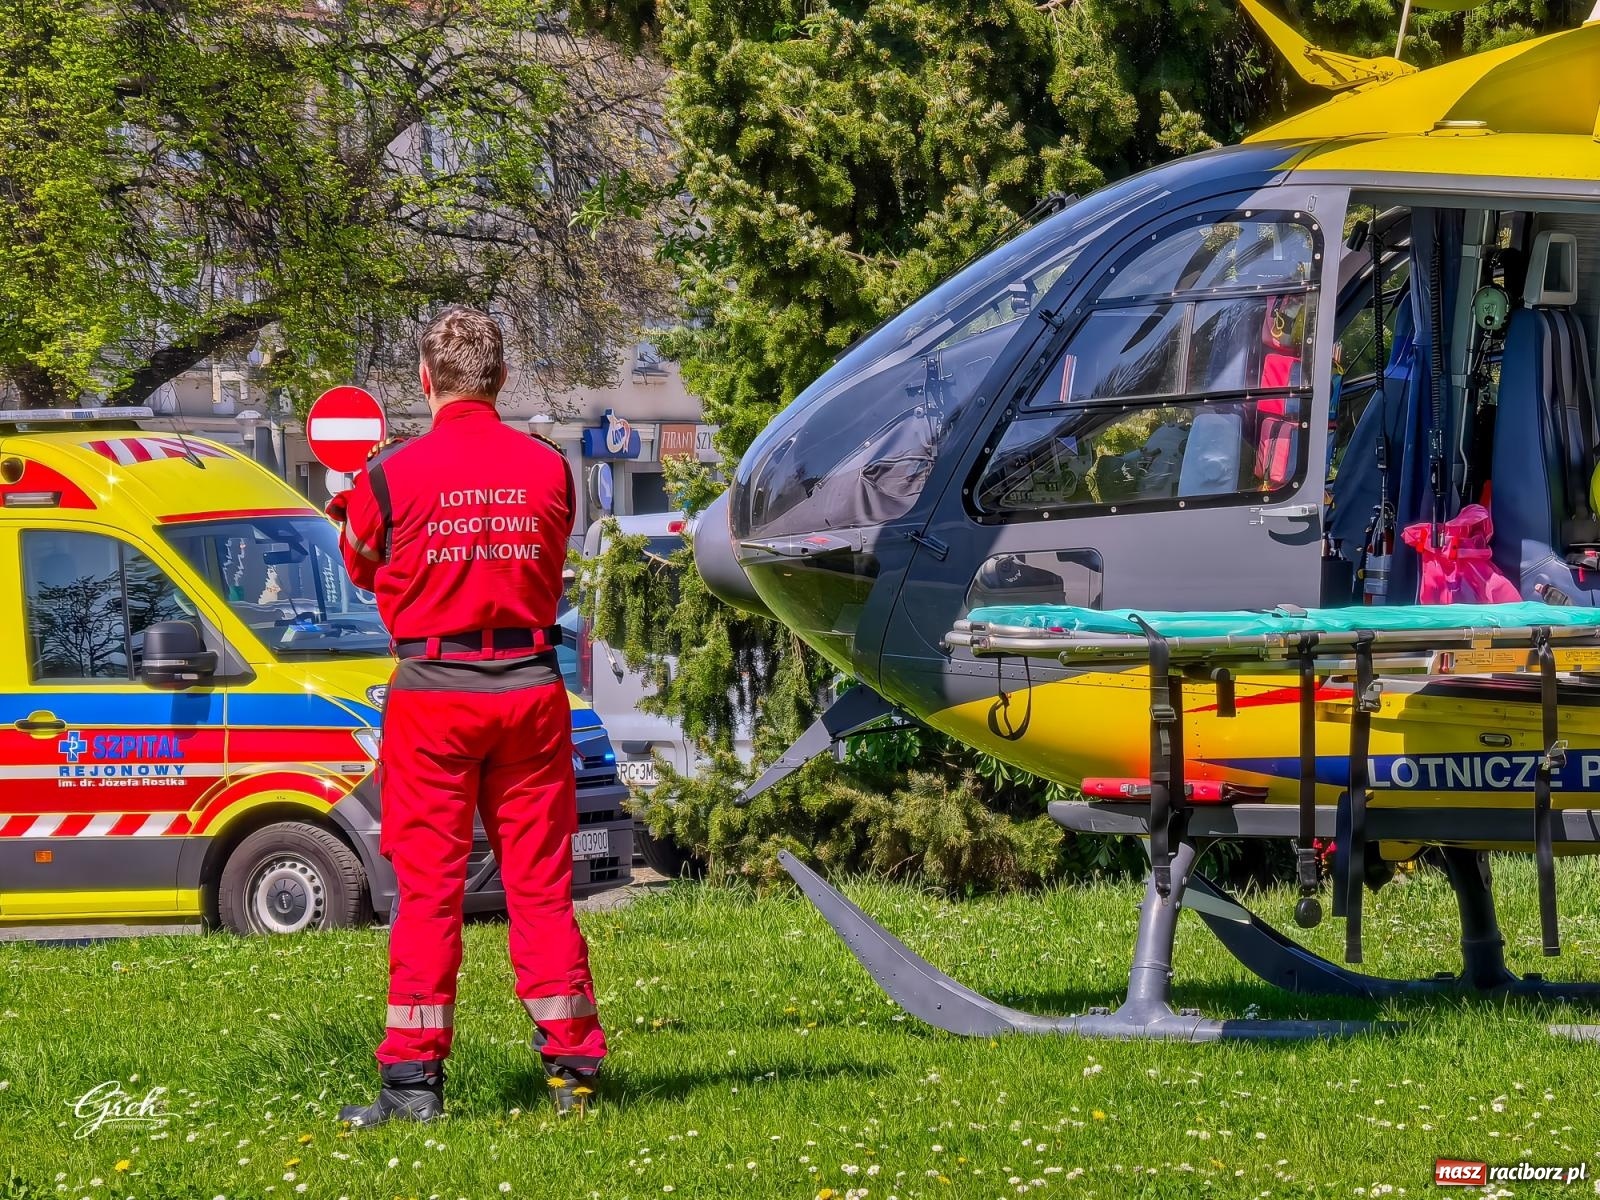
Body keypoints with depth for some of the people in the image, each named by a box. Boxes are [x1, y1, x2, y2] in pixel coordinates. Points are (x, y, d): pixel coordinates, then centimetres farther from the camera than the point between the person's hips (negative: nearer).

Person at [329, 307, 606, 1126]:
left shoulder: (393, 475, -8)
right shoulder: (548, 468, 0)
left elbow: (365, 570, 9)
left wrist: (351, 520, 29)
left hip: (433, 692, -2)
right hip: (531, 690, 2)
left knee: (427, 888, 1)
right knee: (541, 882, 8)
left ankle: (414, 1080, 0)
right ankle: (572, 1066, 9)